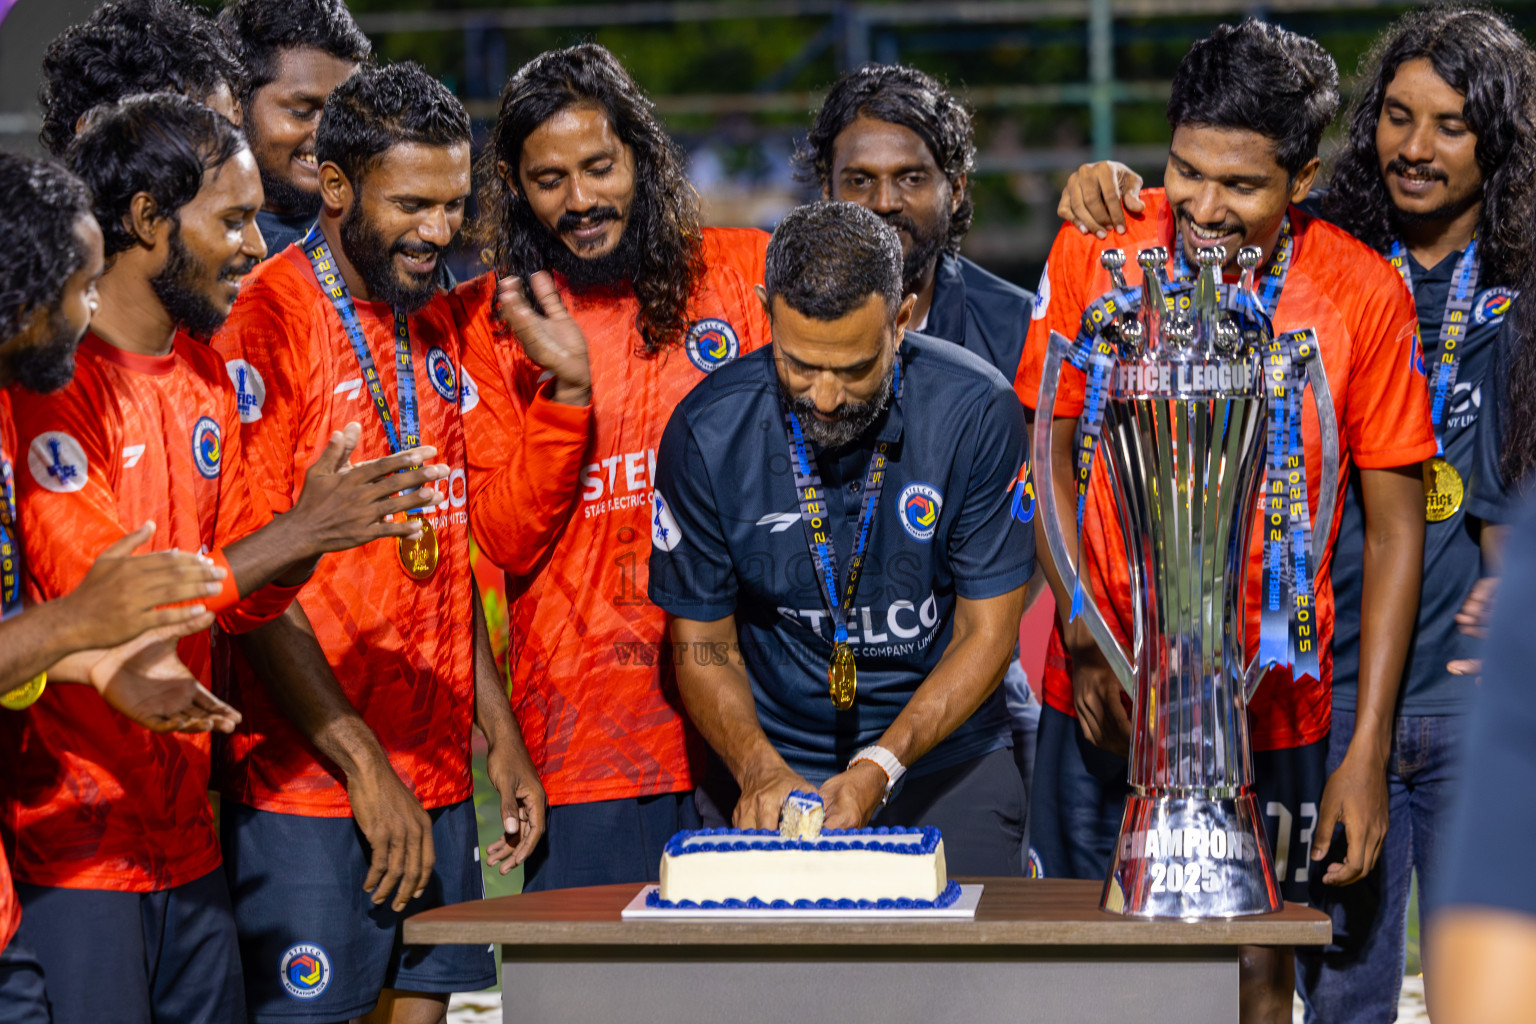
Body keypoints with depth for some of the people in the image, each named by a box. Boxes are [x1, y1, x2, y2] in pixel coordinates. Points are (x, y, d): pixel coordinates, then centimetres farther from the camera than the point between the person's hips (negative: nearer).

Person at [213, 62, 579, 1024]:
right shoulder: (266, 321, -10)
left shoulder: (436, 322, 14)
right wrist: (363, 764, -15)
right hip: (306, 788, -7)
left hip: (437, 778, 7)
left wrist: (500, 736, 13)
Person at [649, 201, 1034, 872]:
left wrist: (881, 767, -19)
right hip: (783, 760, 0)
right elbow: (701, 646, 0)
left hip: (943, 754, 0)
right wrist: (759, 769, -19)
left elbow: (986, 633, -7)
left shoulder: (977, 413, -12)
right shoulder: (706, 433, -10)